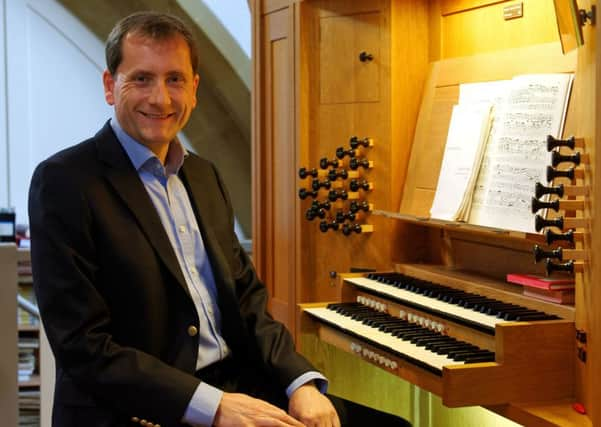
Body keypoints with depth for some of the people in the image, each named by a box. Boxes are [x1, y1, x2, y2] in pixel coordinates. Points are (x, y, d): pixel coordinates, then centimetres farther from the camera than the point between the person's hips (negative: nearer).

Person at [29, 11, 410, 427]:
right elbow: (84, 347, -15)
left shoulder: (204, 176, 13)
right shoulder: (64, 182, -9)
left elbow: (247, 302, 13)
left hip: (236, 390, 7)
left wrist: (301, 382, -5)